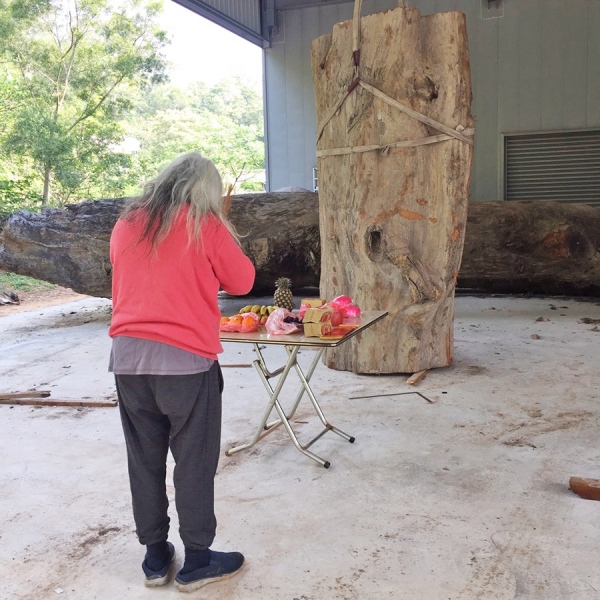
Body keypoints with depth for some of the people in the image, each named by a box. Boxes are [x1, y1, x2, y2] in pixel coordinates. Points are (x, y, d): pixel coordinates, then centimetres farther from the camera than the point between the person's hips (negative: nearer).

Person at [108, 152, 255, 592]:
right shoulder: (205, 223, -4)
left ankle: (156, 557, 26)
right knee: (195, 461, 7)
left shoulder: (128, 222, 11)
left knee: (145, 460, 13)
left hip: (128, 356, 5)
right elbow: (242, 281, 4)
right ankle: (197, 561, 18)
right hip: (184, 358, -5)